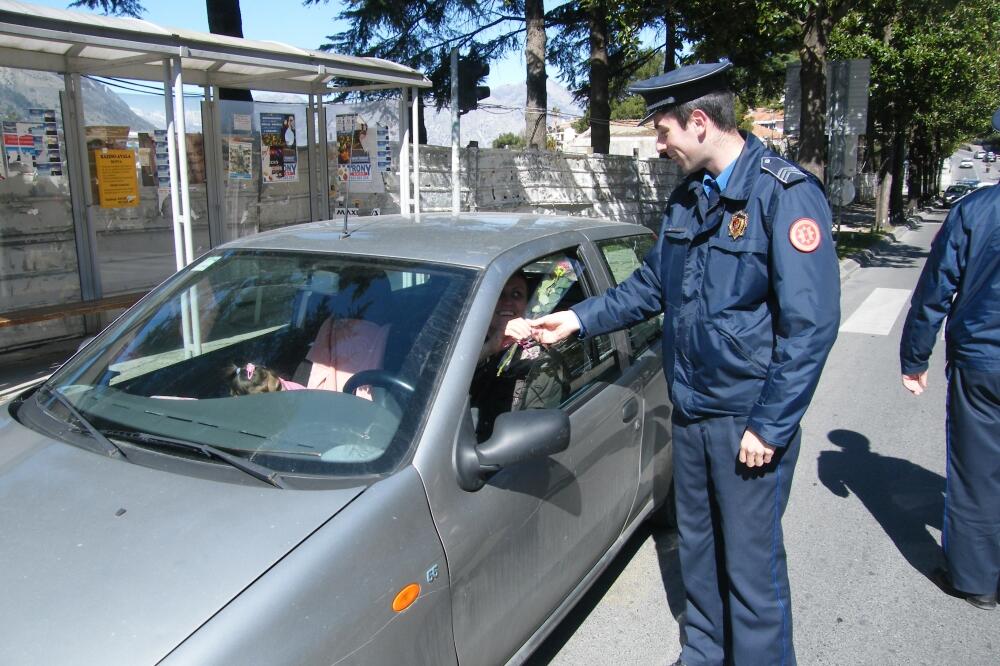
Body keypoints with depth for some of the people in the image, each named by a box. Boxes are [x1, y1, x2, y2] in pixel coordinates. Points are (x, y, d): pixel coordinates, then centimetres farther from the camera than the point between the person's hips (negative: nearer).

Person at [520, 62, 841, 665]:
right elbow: (651, 286, 17)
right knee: (698, 546, 21)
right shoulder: (689, 196, 8)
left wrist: (770, 424, -18)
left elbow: (812, 323, -18)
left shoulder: (786, 195, -15)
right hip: (690, 410, 7)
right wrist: (578, 320, 9)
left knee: (751, 563, 6)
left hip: (751, 419, -7)